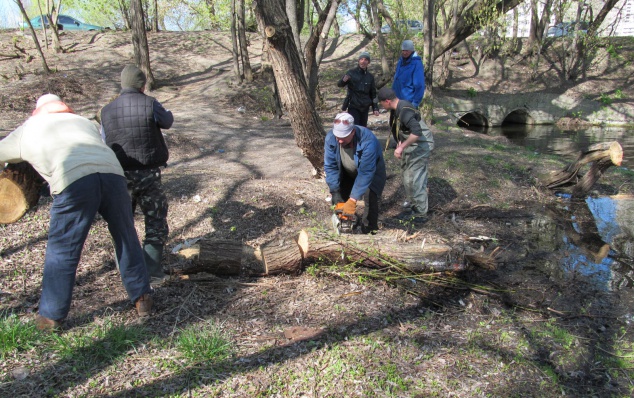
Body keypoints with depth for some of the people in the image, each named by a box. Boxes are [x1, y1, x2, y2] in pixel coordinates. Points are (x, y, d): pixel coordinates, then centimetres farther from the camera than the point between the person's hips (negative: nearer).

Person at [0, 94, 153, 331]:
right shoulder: (83, 121, 35)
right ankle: (142, 299, 27)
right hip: (112, 173, 3)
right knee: (126, 239, 18)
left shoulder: (28, 129, 29)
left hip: (73, 182, -3)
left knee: (62, 250, 11)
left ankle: (51, 316, 23)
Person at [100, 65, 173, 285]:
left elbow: (103, 144, 7)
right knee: (156, 223, 8)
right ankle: (152, 271, 4)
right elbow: (167, 122, 9)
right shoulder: (150, 104, -10)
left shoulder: (107, 111, 1)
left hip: (119, 176, 4)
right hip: (148, 175, -3)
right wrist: (167, 112, 29)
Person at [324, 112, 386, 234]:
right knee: (340, 197, -2)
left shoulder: (367, 140, -41)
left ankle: (370, 230, -5)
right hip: (348, 172, 4)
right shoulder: (330, 138, -29)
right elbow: (330, 166, -23)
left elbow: (366, 172, -40)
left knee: (370, 196, -20)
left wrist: (353, 199, -42)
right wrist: (335, 192, -28)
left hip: (371, 170, -4)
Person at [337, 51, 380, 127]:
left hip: (365, 107, 4)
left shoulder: (370, 76, 8)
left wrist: (375, 108, 7)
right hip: (353, 107, -4)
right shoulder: (351, 73, -3)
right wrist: (344, 80, -36)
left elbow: (373, 93, 14)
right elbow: (339, 84, -13)